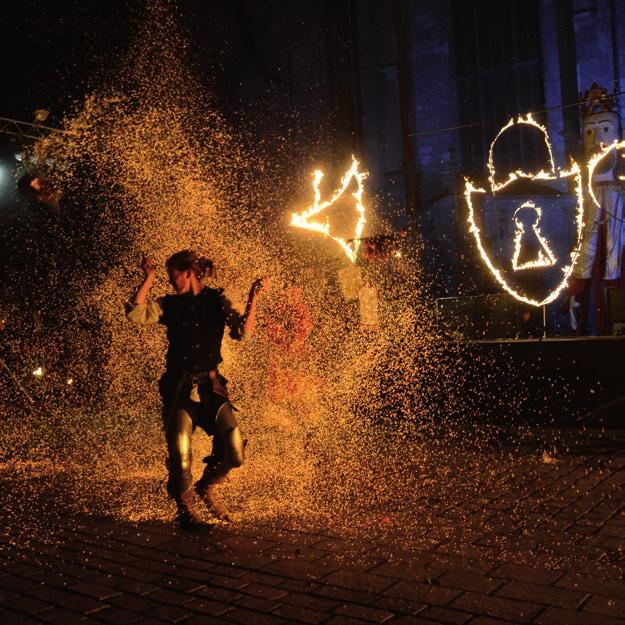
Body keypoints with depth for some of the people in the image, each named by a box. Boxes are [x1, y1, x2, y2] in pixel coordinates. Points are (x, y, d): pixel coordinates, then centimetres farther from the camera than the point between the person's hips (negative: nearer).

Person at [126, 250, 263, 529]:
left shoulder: (217, 301, 5)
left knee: (234, 451, -10)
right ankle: (185, 509, 19)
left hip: (210, 386, 0)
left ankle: (206, 487, 19)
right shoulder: (169, 304, 9)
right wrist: (149, 279, -7)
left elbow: (243, 331, -9)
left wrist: (253, 299, -19)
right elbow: (135, 314, -6)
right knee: (179, 453, -5)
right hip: (179, 388, 0)